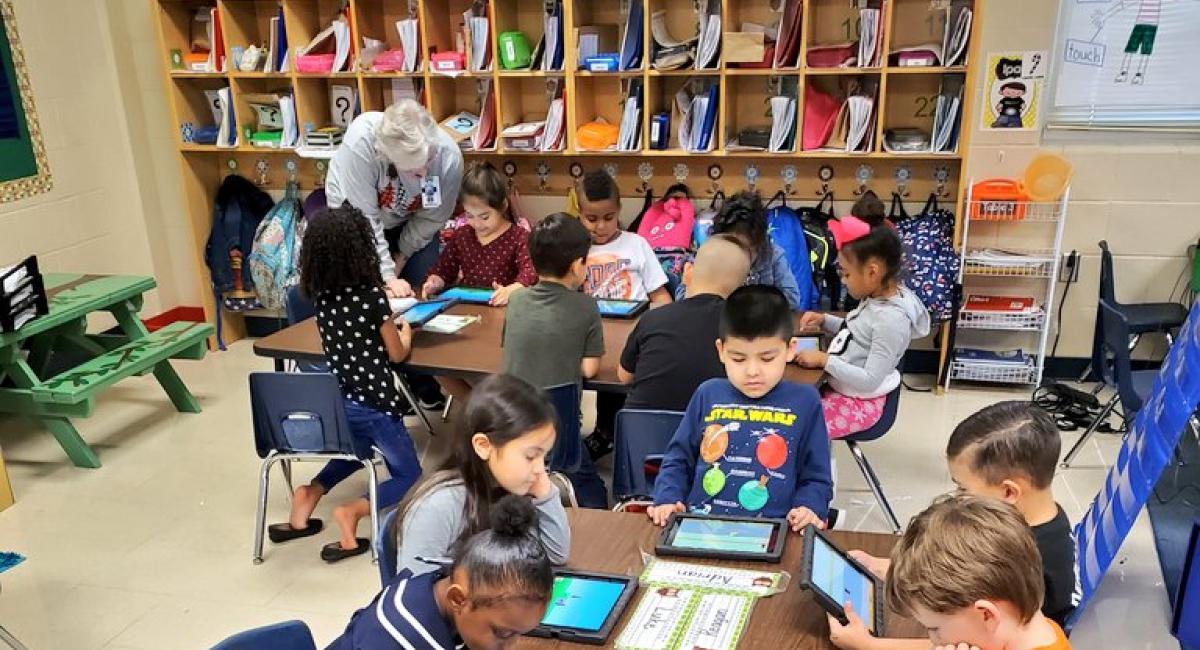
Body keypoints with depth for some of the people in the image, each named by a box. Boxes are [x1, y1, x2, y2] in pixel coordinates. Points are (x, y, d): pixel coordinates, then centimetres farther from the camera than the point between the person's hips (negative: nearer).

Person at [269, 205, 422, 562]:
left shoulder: (321, 295, -2)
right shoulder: (372, 295, -19)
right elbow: (397, 354, -7)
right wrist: (405, 332, 13)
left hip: (335, 402, 6)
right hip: (372, 405, -6)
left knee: (357, 451, 36)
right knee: (409, 478, 13)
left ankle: (309, 494, 13)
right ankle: (353, 510, -13)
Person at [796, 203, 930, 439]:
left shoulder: (891, 319, -27)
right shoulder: (879, 297, 0)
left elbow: (870, 381, -27)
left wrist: (824, 360, -23)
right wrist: (824, 320, 4)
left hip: (861, 402, -9)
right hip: (839, 387, 9)